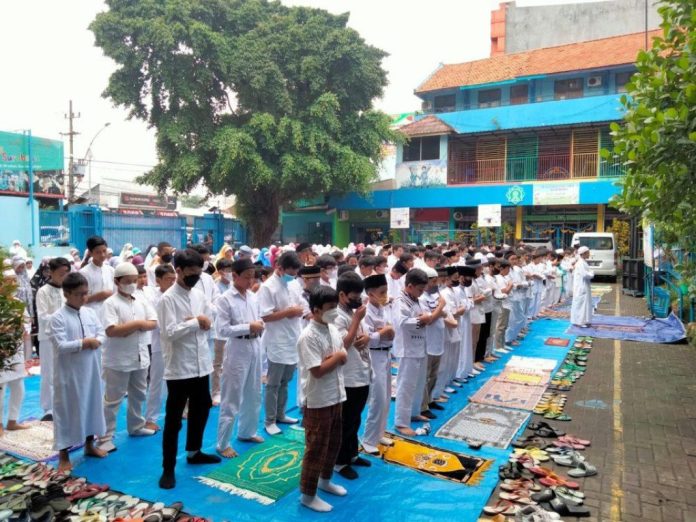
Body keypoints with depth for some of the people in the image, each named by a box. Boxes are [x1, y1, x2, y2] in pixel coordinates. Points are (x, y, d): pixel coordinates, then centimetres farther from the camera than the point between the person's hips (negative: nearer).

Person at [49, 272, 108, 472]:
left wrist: (96, 341, -14)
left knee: (91, 404, 17)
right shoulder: (58, 318, -13)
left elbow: (102, 333, 6)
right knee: (66, 410, 4)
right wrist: (84, 343, -19)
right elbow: (60, 346, -20)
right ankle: (63, 455, 18)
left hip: (91, 370, 6)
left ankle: (89, 444, 35)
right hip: (69, 372, -6)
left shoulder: (90, 313, 4)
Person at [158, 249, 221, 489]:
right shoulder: (168, 298, -13)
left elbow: (210, 322, 10)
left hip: (201, 364, 7)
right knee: (173, 419, 4)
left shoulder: (199, 294, 7)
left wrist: (196, 321, -10)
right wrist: (196, 321, -13)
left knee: (201, 410, 20)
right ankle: (168, 468, 16)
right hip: (179, 368, -7)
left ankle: (194, 452, 40)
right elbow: (170, 332, -21)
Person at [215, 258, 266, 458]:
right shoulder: (225, 299, -12)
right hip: (237, 349, -6)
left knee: (253, 395, 19)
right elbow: (222, 330, -17)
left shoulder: (253, 297, 6)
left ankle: (247, 432, 38)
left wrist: (259, 325, -6)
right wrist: (248, 327, -19)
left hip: (255, 348, 7)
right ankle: (223, 444, 14)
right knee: (231, 399, 2)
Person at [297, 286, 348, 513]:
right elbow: (318, 370, -25)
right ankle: (307, 495, 22)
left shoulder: (333, 330, 4)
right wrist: (337, 357, -13)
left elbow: (343, 357, 8)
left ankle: (324, 480, 43)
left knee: (333, 443, 22)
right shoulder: (308, 337, -22)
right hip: (317, 401, -8)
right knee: (316, 447, 5)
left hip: (335, 396, 8)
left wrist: (336, 357, -13)